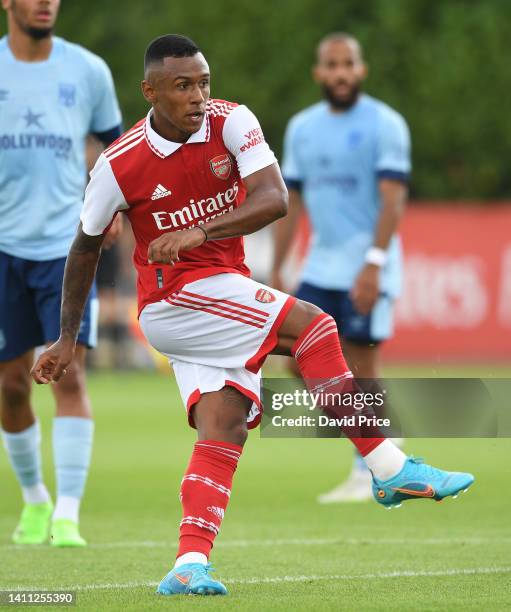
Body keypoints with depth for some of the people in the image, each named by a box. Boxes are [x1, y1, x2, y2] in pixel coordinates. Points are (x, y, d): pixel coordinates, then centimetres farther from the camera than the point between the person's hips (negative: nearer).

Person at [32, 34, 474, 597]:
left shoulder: (231, 123, -7)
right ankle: (390, 469, -17)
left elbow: (274, 200, -21)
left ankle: (189, 565, -17)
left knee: (224, 424, -12)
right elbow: (85, 249, 5)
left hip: (224, 291, 4)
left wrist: (201, 231, -34)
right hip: (171, 300, -4)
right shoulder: (119, 165, -11)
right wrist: (67, 339, 8)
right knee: (309, 325, -20)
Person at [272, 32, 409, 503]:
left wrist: (373, 265, -24)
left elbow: (392, 199, -14)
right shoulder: (302, 127, 12)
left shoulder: (385, 125, -7)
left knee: (361, 371, -4)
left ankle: (366, 474, 6)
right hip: (320, 268, 6)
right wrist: (276, 270, 11)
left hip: (366, 273, -6)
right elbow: (292, 200, 16)